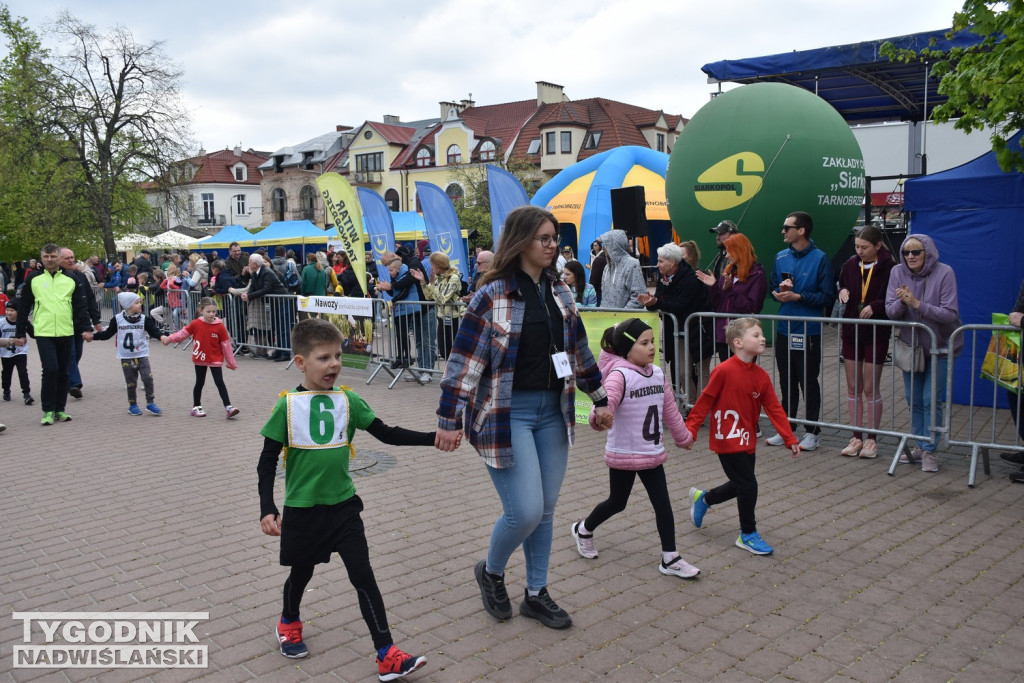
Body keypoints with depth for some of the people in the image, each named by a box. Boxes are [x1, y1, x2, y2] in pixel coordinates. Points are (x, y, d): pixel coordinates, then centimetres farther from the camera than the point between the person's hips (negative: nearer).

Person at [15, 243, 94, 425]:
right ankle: (48, 411, -1)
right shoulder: (33, 279, 5)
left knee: (63, 372, 8)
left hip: (66, 333, 2)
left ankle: (60, 410, 19)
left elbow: (81, 306, 7)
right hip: (43, 333, -2)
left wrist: (86, 328, -3)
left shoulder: (71, 279, 7)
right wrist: (20, 333, 6)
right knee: (50, 370, -12)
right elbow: (23, 307, 8)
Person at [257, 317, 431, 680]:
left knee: (363, 575, -3)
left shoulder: (348, 400, -2)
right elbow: (267, 461, -5)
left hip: (343, 504, 2)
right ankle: (289, 622, 50)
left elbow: (387, 434, 0)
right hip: (301, 509, -1)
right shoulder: (287, 406, -10)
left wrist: (433, 438, -9)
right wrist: (267, 509, -13)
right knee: (301, 572, 18)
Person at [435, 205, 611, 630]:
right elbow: (465, 359, -15)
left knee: (546, 510, 12)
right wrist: (450, 420, -17)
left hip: (552, 411, 7)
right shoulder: (493, 295, -13)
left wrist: (600, 399, 19)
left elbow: (578, 349, 17)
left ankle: (536, 594, 30)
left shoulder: (559, 292, 8)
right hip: (506, 413, -6)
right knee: (525, 512, -9)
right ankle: (491, 572, 22)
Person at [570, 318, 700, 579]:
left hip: (653, 453, 6)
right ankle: (583, 530, 37)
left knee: (663, 503, 4)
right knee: (617, 503, 11)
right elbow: (607, 400, -40)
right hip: (623, 454, -6)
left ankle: (670, 558, 13)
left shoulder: (658, 373, 3)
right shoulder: (619, 375, -20)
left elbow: (670, 410, 15)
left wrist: (683, 437, 24)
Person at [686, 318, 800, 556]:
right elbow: (705, 401, -13)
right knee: (748, 485, -6)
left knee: (740, 486, 18)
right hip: (727, 440, -8)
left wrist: (790, 439, -1)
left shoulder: (761, 376, 2)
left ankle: (702, 499, 43)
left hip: (748, 441, 8)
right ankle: (748, 535, 14)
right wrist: (690, 429, -14)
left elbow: (774, 409, 3)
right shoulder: (724, 371, -18)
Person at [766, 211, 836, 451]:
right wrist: (780, 291, -6)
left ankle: (812, 432, 13)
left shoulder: (820, 259, -8)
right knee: (787, 382, 13)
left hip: (809, 332, -5)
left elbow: (828, 297, -10)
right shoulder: (781, 257, 10)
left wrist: (798, 296, -18)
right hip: (784, 330, 5)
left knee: (808, 383, 2)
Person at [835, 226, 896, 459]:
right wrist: (842, 292, -5)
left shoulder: (889, 268, -9)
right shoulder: (850, 265, 5)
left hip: (877, 334, -4)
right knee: (853, 388, 8)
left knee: (871, 389, 2)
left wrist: (875, 306, -24)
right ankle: (856, 438, 17)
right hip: (851, 332, 5)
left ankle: (871, 439, 13)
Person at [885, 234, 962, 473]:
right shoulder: (897, 272, -7)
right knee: (913, 399, 11)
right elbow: (890, 312, -8)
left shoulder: (944, 273, -17)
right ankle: (920, 446, 25)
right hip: (911, 344, 4)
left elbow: (950, 314, -21)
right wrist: (901, 302, -29)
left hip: (939, 346, -4)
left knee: (931, 400, -5)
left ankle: (930, 451, 6)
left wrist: (918, 304, -30)